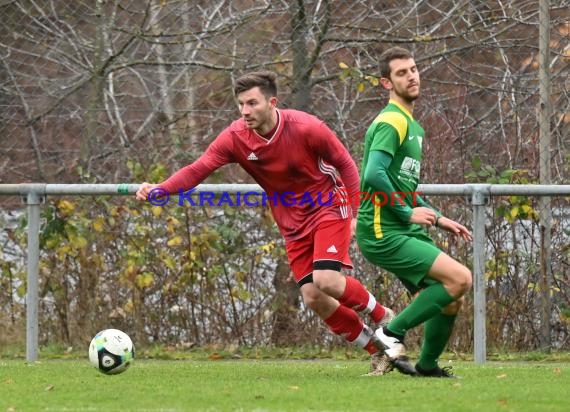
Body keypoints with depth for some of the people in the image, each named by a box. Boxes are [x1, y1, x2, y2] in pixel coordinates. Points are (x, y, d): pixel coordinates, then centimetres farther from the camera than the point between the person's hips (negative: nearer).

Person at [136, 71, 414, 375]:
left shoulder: (305, 128, -21)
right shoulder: (235, 137, -13)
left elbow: (345, 164, -8)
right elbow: (198, 169, -20)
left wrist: (355, 214, -11)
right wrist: (160, 189, -37)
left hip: (329, 209, -4)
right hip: (293, 224, 5)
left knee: (327, 280, -24)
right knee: (313, 297, -4)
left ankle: (382, 317, 5)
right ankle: (377, 350, 12)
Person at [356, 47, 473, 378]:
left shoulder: (413, 125, 19)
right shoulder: (392, 122, -12)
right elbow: (374, 175, -25)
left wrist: (438, 220, 21)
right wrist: (408, 213, -16)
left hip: (408, 233, 10)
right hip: (384, 234, -10)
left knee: (451, 300, 7)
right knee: (461, 278, -18)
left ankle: (427, 365, 23)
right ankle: (392, 332, -10)